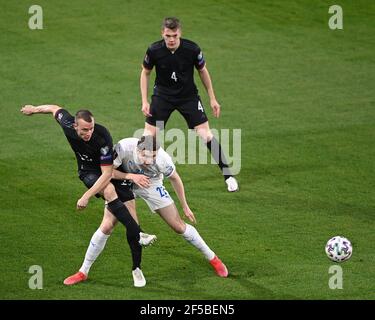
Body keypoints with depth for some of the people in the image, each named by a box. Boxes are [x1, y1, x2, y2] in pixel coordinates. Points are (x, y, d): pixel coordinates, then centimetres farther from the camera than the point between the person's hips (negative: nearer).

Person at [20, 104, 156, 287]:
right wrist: (34, 109, 19)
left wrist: (86, 196, -38)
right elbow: (55, 109, 0)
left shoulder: (103, 138, -35)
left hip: (112, 169, -2)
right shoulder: (67, 125, -23)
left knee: (130, 223, -8)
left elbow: (107, 173, -33)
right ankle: (138, 235, -34)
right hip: (88, 171, 2)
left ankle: (136, 270, 6)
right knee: (109, 190, -35)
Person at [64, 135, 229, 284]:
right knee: (106, 226, -12)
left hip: (151, 185, 0)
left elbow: (175, 178, -11)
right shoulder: (124, 147, -38)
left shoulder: (163, 159, -33)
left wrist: (185, 206, 0)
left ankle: (213, 259, 19)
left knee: (178, 226, 0)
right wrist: (131, 176, -41)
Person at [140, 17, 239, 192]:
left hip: (188, 96, 0)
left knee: (206, 134, -6)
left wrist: (212, 99, 2)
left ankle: (228, 175, 6)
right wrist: (145, 101, -6)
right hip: (162, 95, 1)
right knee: (149, 135, -5)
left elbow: (202, 71, -2)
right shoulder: (154, 50, -19)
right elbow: (145, 73, -1)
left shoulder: (192, 49, -20)